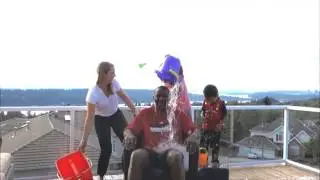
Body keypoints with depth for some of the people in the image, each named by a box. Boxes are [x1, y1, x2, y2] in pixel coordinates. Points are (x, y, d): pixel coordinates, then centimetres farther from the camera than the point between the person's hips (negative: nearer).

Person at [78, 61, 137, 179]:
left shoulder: (114, 83, -19)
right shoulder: (93, 93, -33)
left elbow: (124, 97, -1)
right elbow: (90, 118, -30)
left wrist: (135, 112, 0)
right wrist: (84, 140, -29)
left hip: (116, 115, 4)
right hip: (101, 120, -4)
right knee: (106, 149, -6)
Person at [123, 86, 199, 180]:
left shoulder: (179, 114, 16)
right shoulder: (145, 113, 17)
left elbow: (194, 130, 10)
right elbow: (128, 130, 12)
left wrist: (192, 137, -16)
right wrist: (129, 136, -14)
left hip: (171, 151, 0)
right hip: (150, 152, 1)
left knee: (176, 156, -37)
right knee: (136, 155, -33)